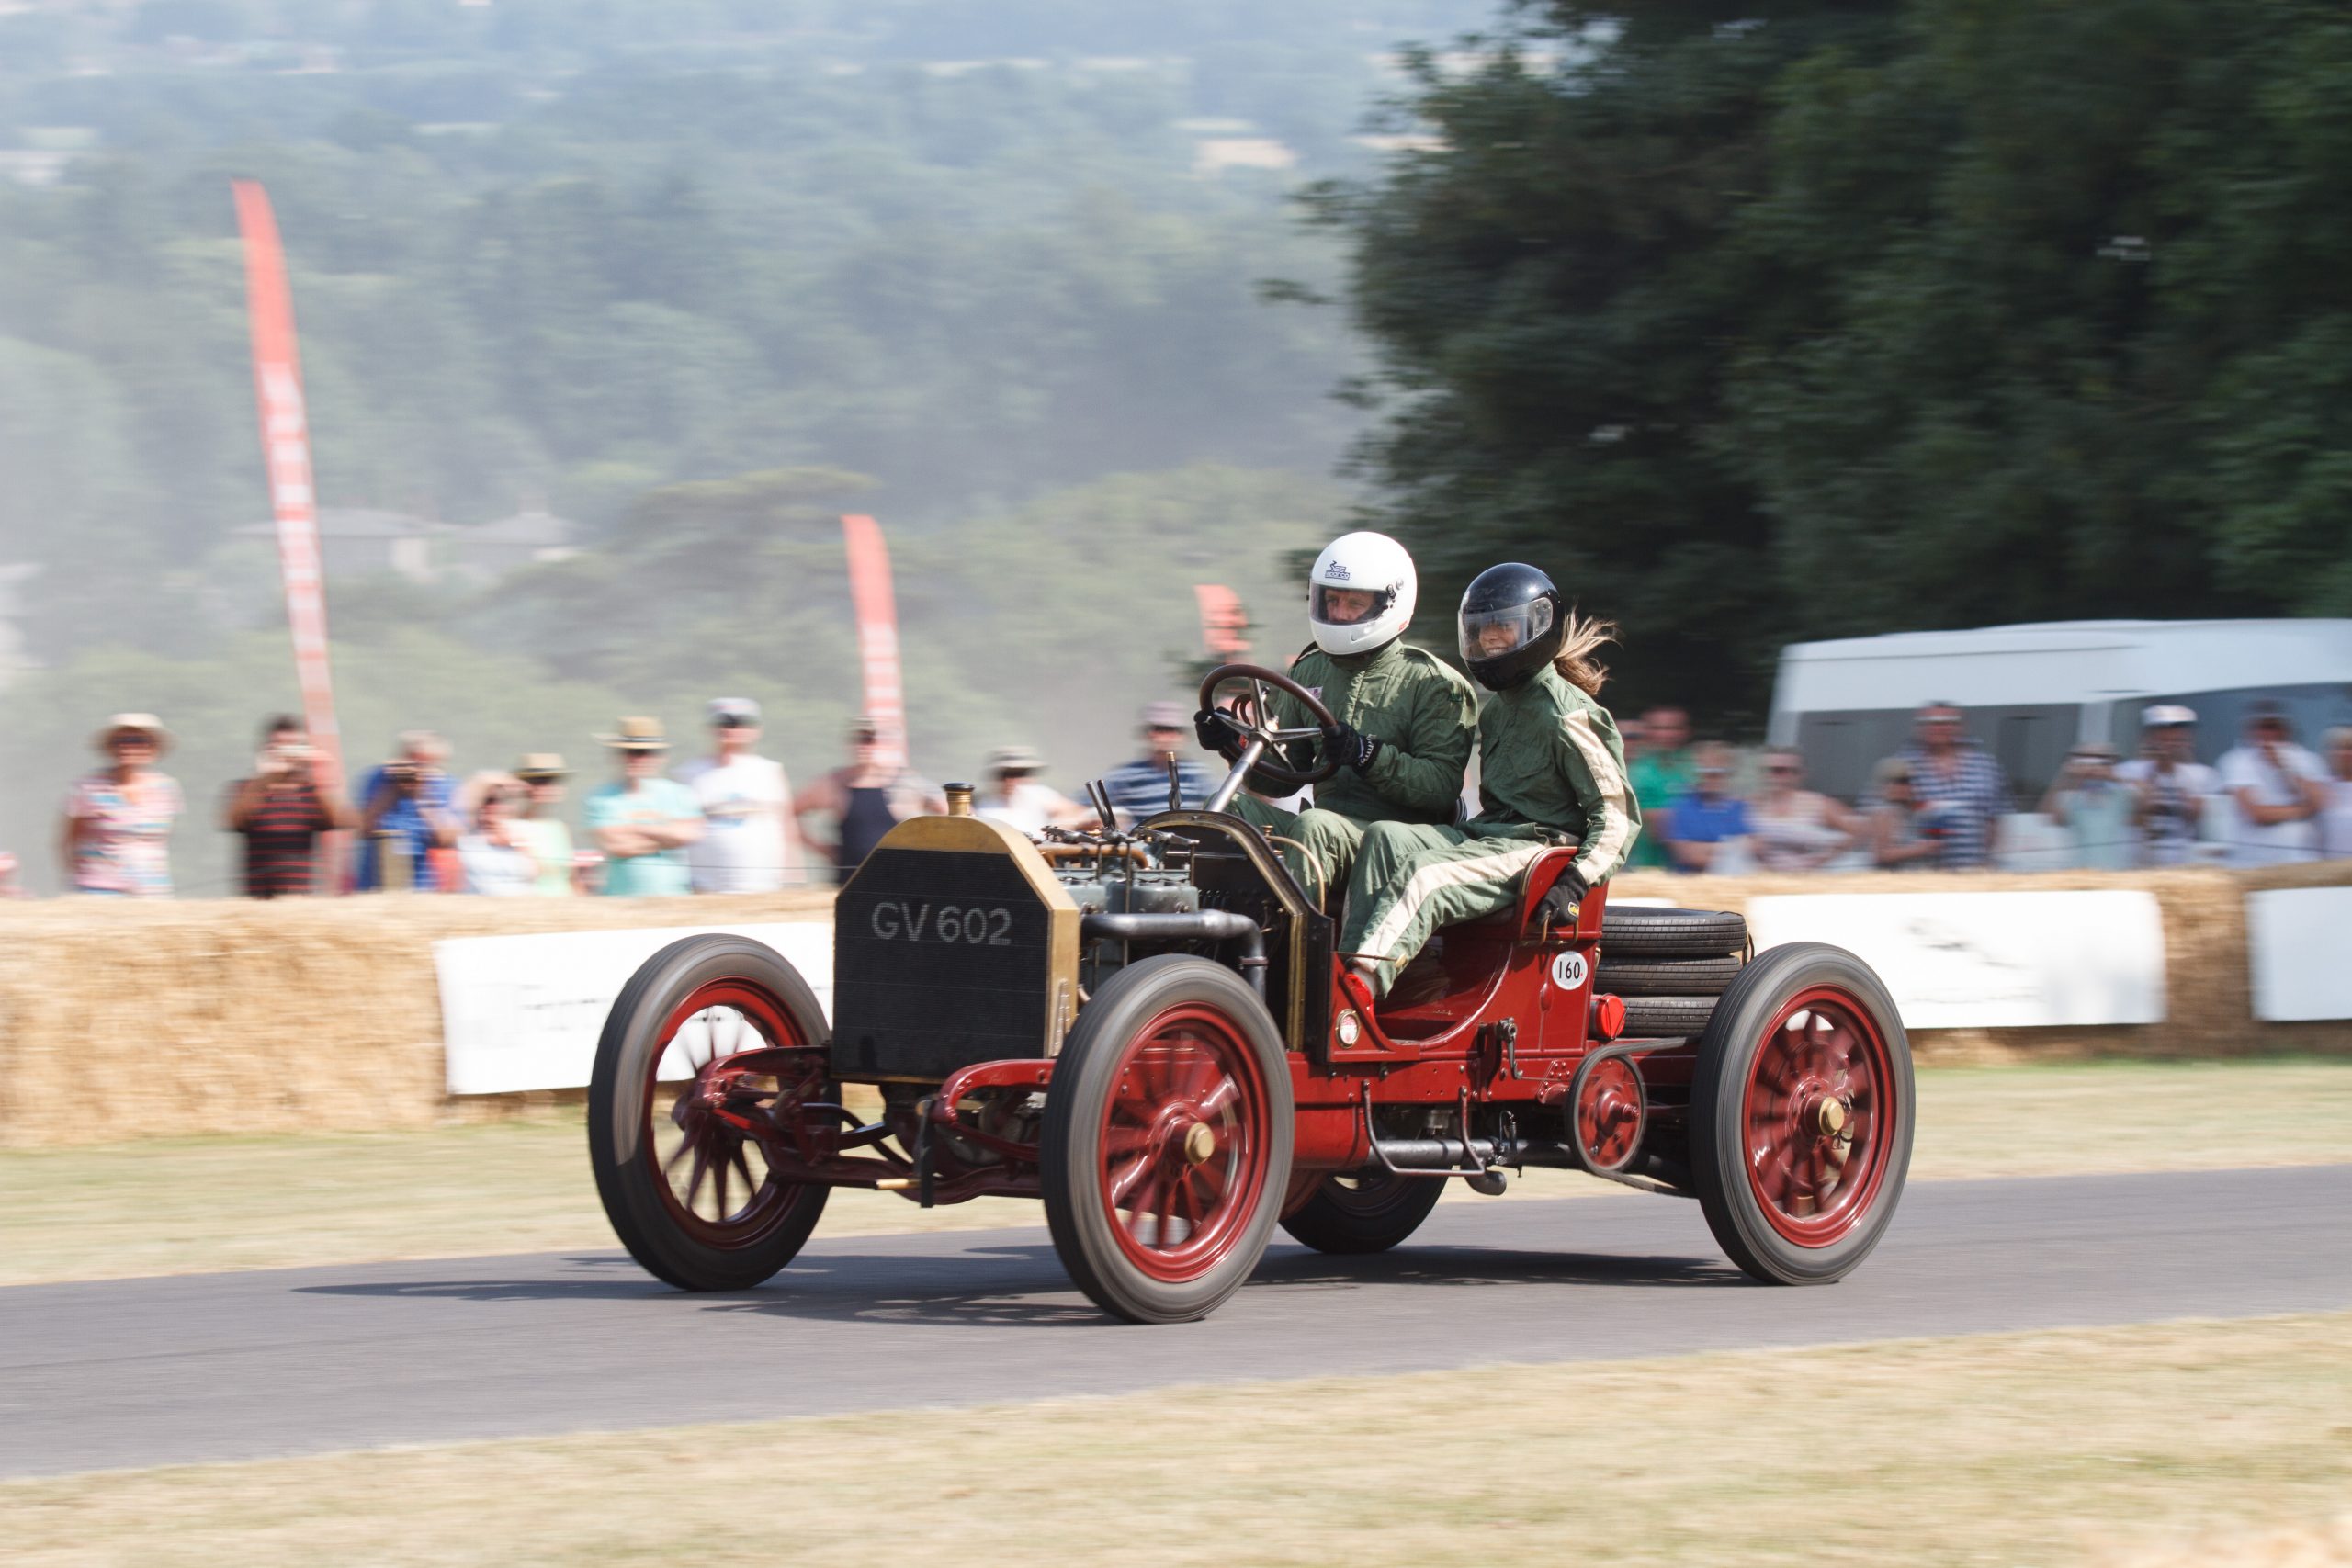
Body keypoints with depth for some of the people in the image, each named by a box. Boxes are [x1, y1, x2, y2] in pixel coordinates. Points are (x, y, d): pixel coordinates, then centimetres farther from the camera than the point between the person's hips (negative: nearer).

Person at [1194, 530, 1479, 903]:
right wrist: (1236, 746, -2)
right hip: (1330, 825, 6)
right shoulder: (1310, 672, 17)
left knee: (1313, 826, -36)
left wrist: (1368, 756, -26)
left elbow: (1442, 785, -13)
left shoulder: (1435, 685, -1)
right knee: (1229, 806, -15)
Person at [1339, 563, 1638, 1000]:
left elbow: (1617, 812, -10)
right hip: (1486, 834, 8)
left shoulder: (1566, 715, -7)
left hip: (1539, 846, -8)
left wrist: (1579, 879, -22)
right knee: (1385, 837, -19)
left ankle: (1363, 983, -49)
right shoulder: (1498, 710, 20)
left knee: (1426, 876, -33)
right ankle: (1347, 964, -35)